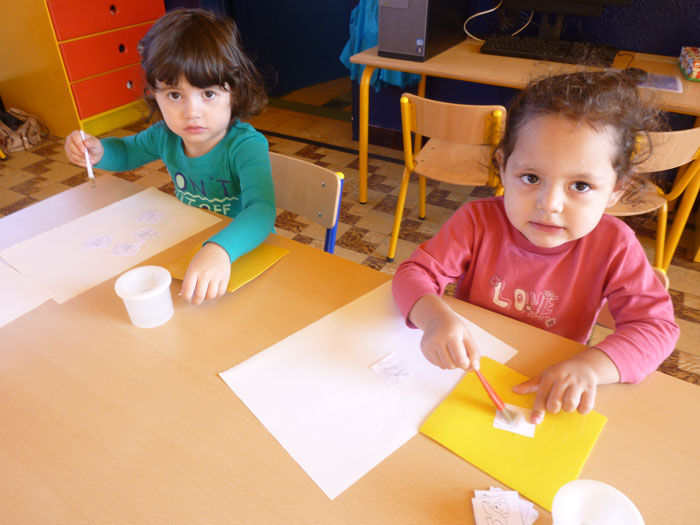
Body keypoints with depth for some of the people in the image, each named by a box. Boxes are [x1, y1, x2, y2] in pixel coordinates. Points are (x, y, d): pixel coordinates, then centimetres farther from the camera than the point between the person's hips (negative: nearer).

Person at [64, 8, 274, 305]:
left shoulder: (246, 146, -25)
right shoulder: (166, 136, -5)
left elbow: (262, 209, -42)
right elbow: (126, 151, 19)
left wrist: (220, 250, -62)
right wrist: (98, 151, -5)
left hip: (247, 252, -7)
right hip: (186, 246, 7)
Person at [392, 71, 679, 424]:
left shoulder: (613, 246, -13)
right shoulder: (478, 222, -14)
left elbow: (656, 325, -14)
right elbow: (415, 273, -15)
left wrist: (591, 365, -34)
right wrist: (435, 317, -39)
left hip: (548, 393, 0)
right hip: (467, 369, 1)